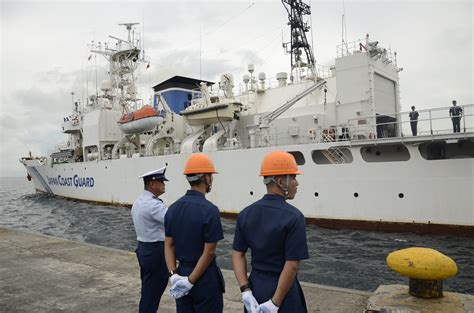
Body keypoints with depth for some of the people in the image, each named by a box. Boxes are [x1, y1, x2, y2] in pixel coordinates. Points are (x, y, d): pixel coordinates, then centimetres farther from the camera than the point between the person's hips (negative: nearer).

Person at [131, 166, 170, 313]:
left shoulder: (138, 202, 10)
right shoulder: (153, 204, -23)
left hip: (143, 248, 10)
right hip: (156, 251, -10)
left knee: (148, 289, 20)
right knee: (153, 292, 3)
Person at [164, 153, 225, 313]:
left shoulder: (173, 208, 2)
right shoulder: (209, 210, -19)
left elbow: (168, 245, 2)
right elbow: (209, 252, -19)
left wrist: (173, 274, -4)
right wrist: (191, 281, -12)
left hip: (181, 273, 6)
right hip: (205, 277, -6)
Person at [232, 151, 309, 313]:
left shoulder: (246, 213, -3)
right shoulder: (294, 216, -19)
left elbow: (237, 254, -3)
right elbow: (292, 266, -22)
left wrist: (246, 292, -5)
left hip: (255, 286, 5)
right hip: (282, 290, -4)